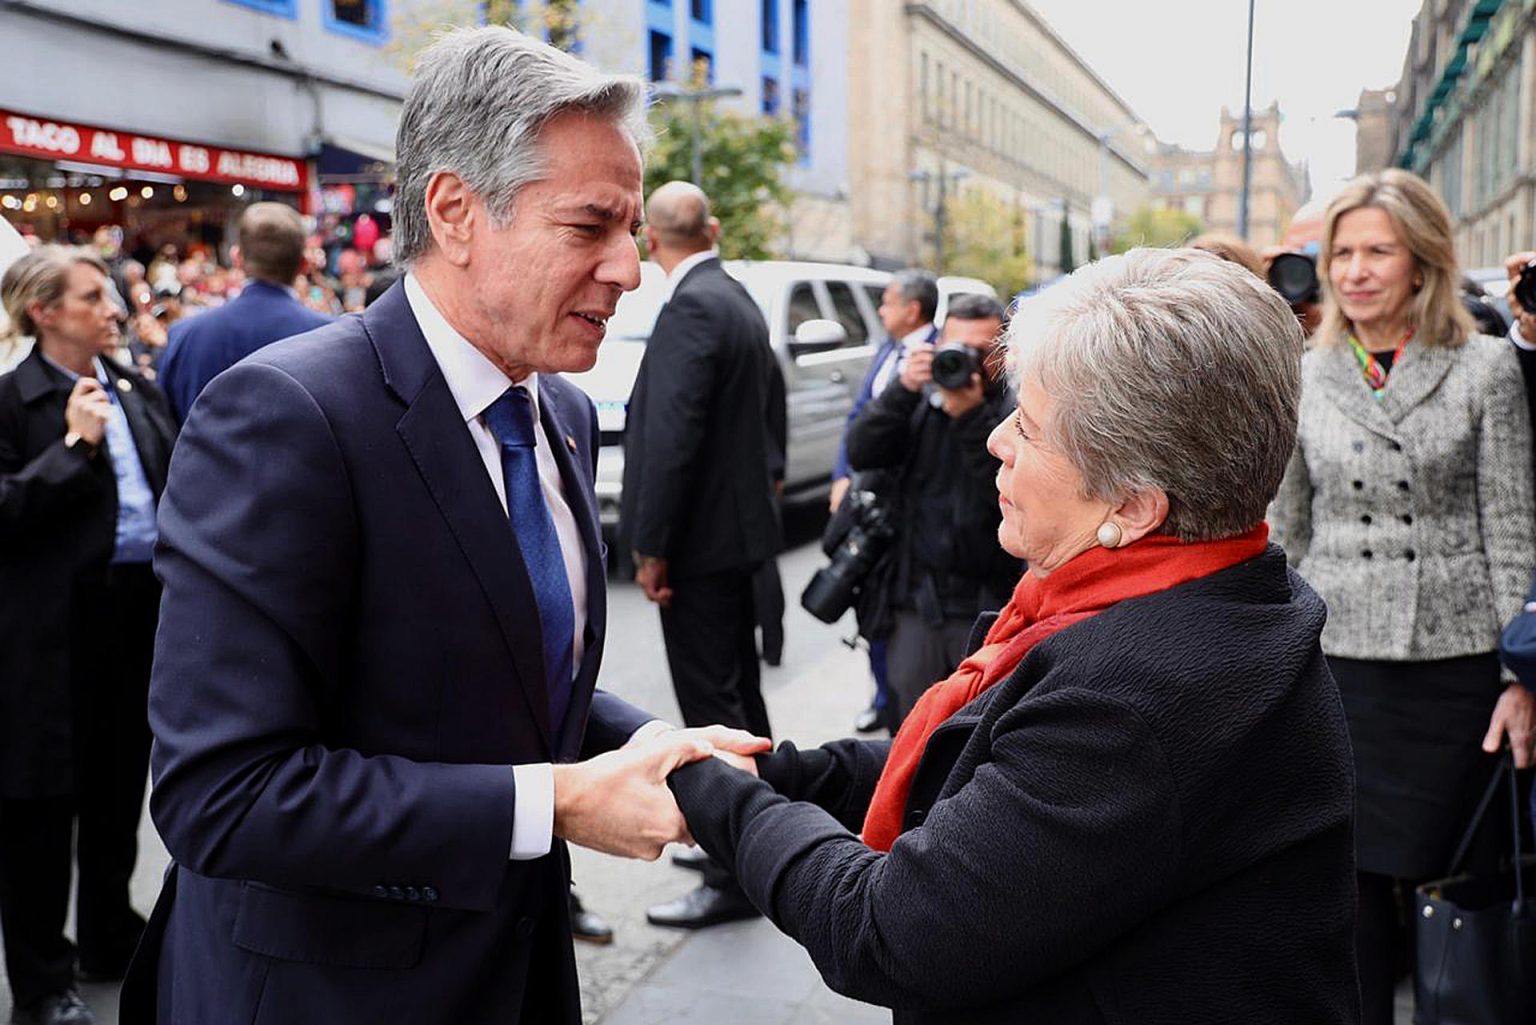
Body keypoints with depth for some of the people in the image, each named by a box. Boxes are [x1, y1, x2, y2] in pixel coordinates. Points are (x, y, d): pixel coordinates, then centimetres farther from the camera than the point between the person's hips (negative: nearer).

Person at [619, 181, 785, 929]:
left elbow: (672, 434, -23)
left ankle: (733, 879, 5)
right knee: (738, 689, 19)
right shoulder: (739, 299, 12)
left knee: (712, 705, -3)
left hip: (701, 537, -10)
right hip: (739, 527, 10)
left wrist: (650, 546, -18)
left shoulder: (690, 307, -17)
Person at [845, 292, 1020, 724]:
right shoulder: (919, 401, 8)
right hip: (914, 596, 4)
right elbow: (861, 454, -4)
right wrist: (902, 390, -15)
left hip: (987, 605, -3)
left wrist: (972, 417, -22)